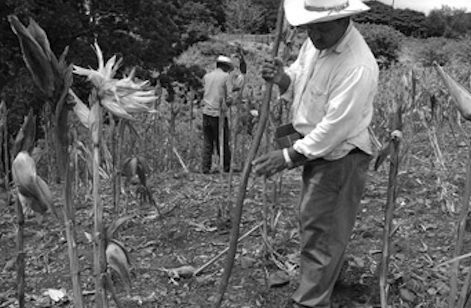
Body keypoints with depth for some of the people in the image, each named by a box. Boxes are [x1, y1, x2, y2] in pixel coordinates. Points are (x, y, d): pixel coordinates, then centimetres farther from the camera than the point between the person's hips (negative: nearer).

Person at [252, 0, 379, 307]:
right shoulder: (315, 41, -3)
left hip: (341, 155, -9)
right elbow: (300, 79, 11)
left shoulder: (358, 67, -29)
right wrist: (283, 78, -12)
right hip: (316, 146, 9)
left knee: (320, 231, -2)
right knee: (316, 222, 24)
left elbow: (334, 127, -28)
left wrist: (288, 156, -23)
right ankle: (326, 281, 46)